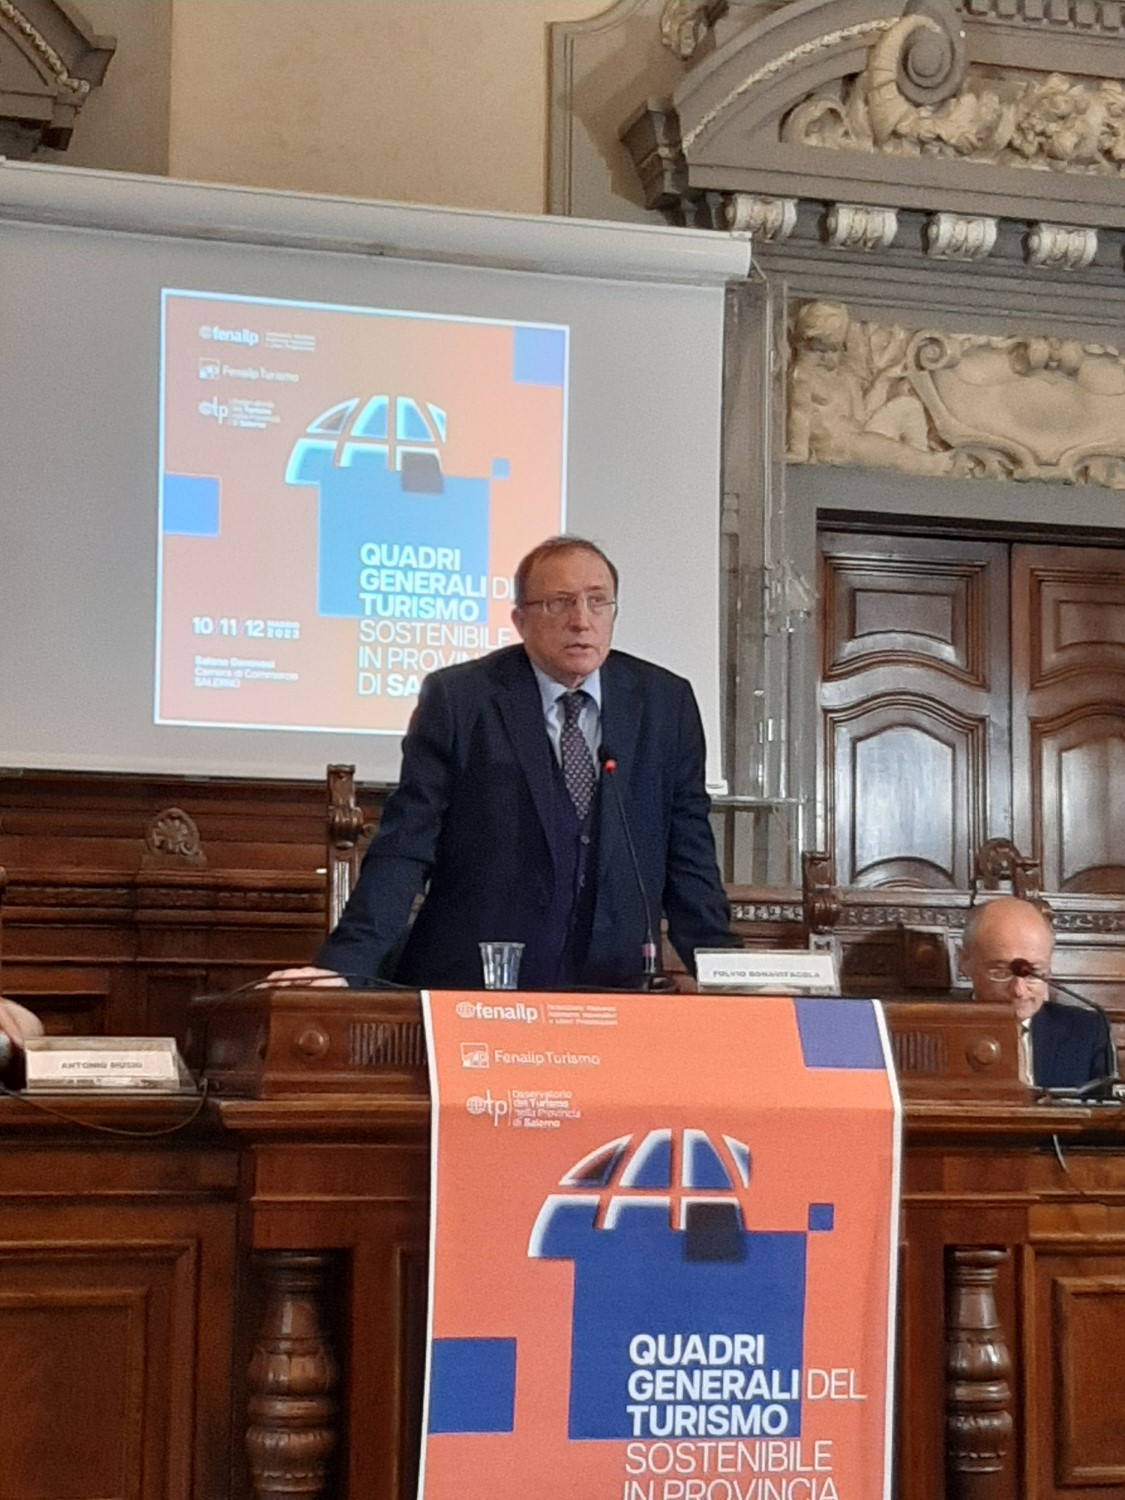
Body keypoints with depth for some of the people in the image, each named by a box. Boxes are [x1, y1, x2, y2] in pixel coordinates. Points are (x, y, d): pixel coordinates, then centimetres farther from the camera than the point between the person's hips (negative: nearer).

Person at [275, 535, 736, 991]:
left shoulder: (667, 702, 6)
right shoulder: (455, 698, -2)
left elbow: (689, 857, 9)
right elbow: (404, 847, -6)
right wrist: (347, 965, -16)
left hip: (612, 990, 2)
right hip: (467, 987, -2)